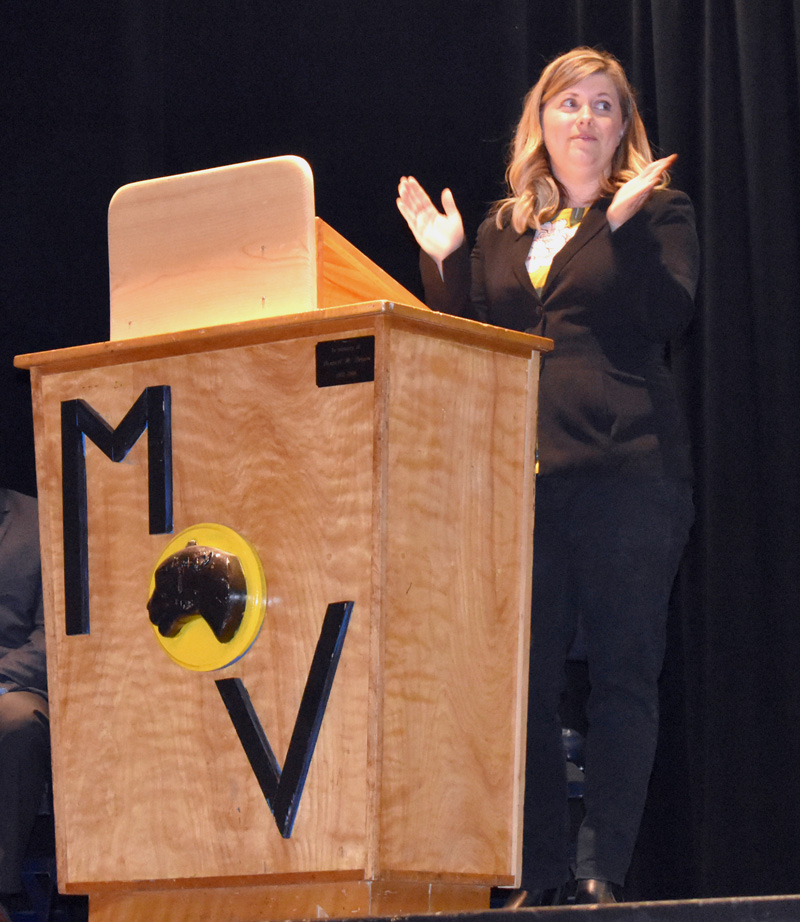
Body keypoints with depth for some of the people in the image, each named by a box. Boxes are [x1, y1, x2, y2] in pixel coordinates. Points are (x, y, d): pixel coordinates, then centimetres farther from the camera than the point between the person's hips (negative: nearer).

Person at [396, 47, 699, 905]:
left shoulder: (658, 210, 6)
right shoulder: (505, 228, 18)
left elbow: (670, 314, -10)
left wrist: (622, 222, -18)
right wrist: (445, 260, 6)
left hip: (625, 471, -4)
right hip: (520, 473, 4)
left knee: (623, 673, -3)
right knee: (525, 680, 2)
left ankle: (604, 872, 1)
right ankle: (541, 875, 7)